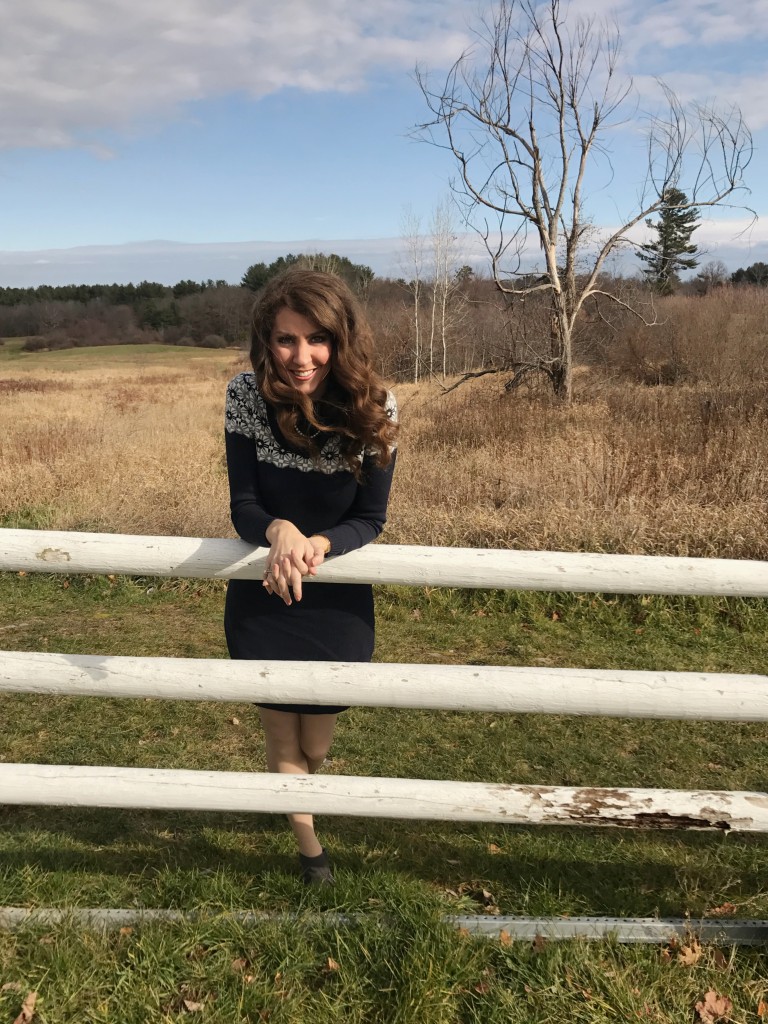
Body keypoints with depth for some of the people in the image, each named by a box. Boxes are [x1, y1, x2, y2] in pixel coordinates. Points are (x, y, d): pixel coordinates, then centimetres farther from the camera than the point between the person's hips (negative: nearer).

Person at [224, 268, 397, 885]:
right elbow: (242, 506, -14)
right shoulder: (246, 396, -18)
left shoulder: (375, 409, -20)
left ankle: (294, 788, 57)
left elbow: (370, 520, -12)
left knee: (316, 746, 17)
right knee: (282, 741, 13)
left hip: (339, 602, 0)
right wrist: (279, 530, -37)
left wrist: (317, 545, -32)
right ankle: (310, 847, 43)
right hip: (261, 598, 0)